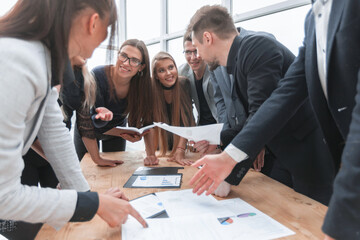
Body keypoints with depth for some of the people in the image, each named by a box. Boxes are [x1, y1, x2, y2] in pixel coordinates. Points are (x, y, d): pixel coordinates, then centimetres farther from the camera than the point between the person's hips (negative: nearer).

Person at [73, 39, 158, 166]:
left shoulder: (142, 83, -23)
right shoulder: (97, 76, -34)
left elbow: (147, 120, -16)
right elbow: (84, 119, -33)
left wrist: (151, 154, -27)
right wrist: (97, 159, -30)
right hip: (91, 130, -2)